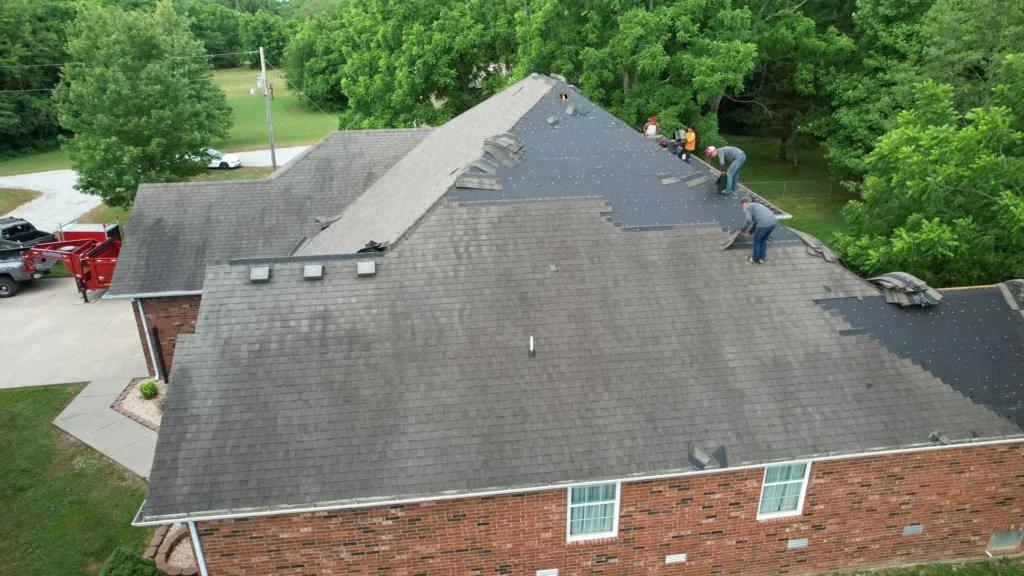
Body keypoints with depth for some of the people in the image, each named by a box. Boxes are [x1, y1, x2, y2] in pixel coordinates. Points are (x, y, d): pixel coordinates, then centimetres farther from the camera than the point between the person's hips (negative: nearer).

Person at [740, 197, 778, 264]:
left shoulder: (746, 208, 7)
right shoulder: (755, 205, 33)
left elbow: (748, 220, -9)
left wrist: (742, 229, 6)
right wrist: (750, 232, 44)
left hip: (764, 223, -8)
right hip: (773, 222, 8)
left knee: (757, 241, 14)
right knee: (763, 240, 26)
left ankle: (756, 259, 27)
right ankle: (762, 258, 34)